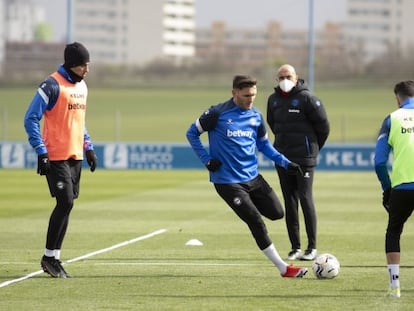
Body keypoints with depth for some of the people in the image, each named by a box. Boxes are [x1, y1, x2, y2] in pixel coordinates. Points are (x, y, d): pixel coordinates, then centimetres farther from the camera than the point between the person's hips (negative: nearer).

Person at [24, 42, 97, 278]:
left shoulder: (82, 86, 14)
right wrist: (41, 152, -18)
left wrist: (88, 147, 18)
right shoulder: (52, 86, -12)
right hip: (56, 157, -8)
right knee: (66, 202, -13)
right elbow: (31, 118, -13)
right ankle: (49, 257, -3)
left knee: (67, 204, 6)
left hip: (76, 156, 8)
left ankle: (54, 258, 12)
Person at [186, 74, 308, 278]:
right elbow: (192, 133, -1)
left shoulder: (256, 116, 4)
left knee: (276, 212, 0)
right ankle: (284, 269, -4)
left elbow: (264, 145, 17)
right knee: (256, 223, -10)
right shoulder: (218, 114, -12)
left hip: (252, 177, 6)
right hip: (227, 182, -6)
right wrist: (206, 159, -11)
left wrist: (286, 163, 4)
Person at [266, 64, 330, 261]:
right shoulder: (273, 100, 8)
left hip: (305, 158, -5)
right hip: (282, 157, 5)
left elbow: (323, 125, -4)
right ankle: (295, 247, 10)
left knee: (306, 199, -8)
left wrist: (314, 147, 7)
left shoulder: (306, 98, -9)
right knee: (289, 202, 6)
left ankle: (312, 248, -5)